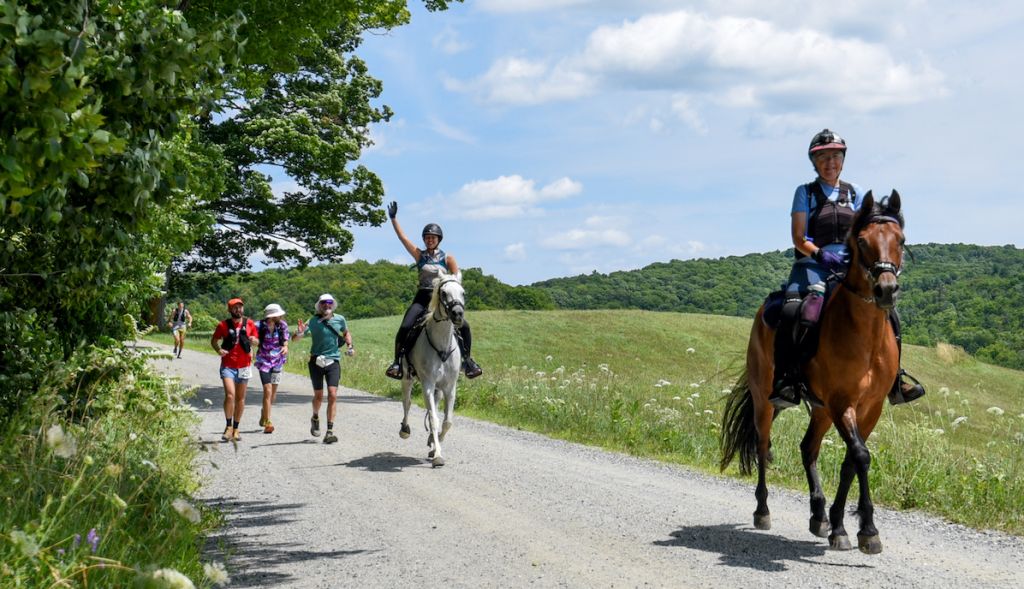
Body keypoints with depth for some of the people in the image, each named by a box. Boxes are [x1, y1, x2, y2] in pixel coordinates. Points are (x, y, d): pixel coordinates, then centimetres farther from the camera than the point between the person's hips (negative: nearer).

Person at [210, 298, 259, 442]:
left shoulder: (249, 324, 3)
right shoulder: (223, 325, -1)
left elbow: (256, 340, 12)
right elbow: (214, 340, 8)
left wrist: (254, 341, -12)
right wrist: (218, 350, -12)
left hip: (244, 366, 2)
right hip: (228, 366, -2)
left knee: (240, 398, 8)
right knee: (230, 395, -18)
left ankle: (236, 429, 20)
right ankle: (228, 426, -4)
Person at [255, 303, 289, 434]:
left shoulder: (282, 325, -2)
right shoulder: (259, 326, -10)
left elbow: (285, 341, 0)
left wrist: (285, 348, -21)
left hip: (277, 361, 4)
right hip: (264, 361, -3)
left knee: (273, 391, 12)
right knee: (267, 390, -13)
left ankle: (264, 414, 39)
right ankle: (267, 422, -11)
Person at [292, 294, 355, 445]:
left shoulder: (339, 320, 1)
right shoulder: (313, 321, -6)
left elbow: (346, 333, 23)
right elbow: (294, 339, -9)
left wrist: (349, 346, 7)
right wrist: (299, 333, -31)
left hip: (333, 361, 1)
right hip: (316, 361, -1)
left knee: (332, 395, -12)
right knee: (318, 396, 8)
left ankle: (330, 431, -10)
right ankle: (315, 418, 40)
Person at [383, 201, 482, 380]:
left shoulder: (447, 258, 5)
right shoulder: (419, 255, 6)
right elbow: (402, 237, 2)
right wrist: (393, 218, -3)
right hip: (422, 298, 0)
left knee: (464, 326, -14)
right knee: (405, 327, -19)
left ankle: (466, 359, 4)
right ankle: (398, 361, -7)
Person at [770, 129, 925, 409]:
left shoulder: (855, 193, 16)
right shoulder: (805, 192, 7)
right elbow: (798, 238, -1)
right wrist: (820, 253, -21)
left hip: (850, 266, 4)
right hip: (813, 264, -3)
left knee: (888, 314, -10)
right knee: (793, 313, -31)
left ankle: (894, 382, 4)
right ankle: (784, 382, -28)